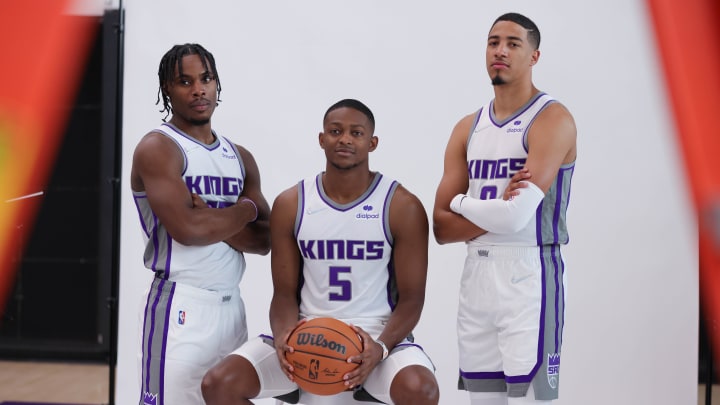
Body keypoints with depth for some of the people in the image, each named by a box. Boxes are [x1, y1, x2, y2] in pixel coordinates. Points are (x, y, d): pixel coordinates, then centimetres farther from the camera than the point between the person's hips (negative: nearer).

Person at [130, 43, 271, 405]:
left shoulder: (240, 157, 14)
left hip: (231, 305, 7)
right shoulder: (157, 148, -7)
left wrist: (213, 221, -10)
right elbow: (188, 229, -20)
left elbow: (264, 241, 8)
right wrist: (245, 211, -4)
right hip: (180, 307, -7)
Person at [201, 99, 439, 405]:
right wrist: (284, 335, -19)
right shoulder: (290, 205, 3)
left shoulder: (403, 207, -4)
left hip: (378, 334, -3)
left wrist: (380, 347, -25)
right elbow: (285, 292, 5)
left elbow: (411, 298, -5)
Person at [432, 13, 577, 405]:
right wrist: (501, 210, -10)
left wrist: (463, 203, -2)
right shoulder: (468, 128, 11)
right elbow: (441, 228, 5)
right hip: (476, 276, 6)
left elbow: (518, 215, -20)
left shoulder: (552, 120, -8)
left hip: (530, 274, -6)